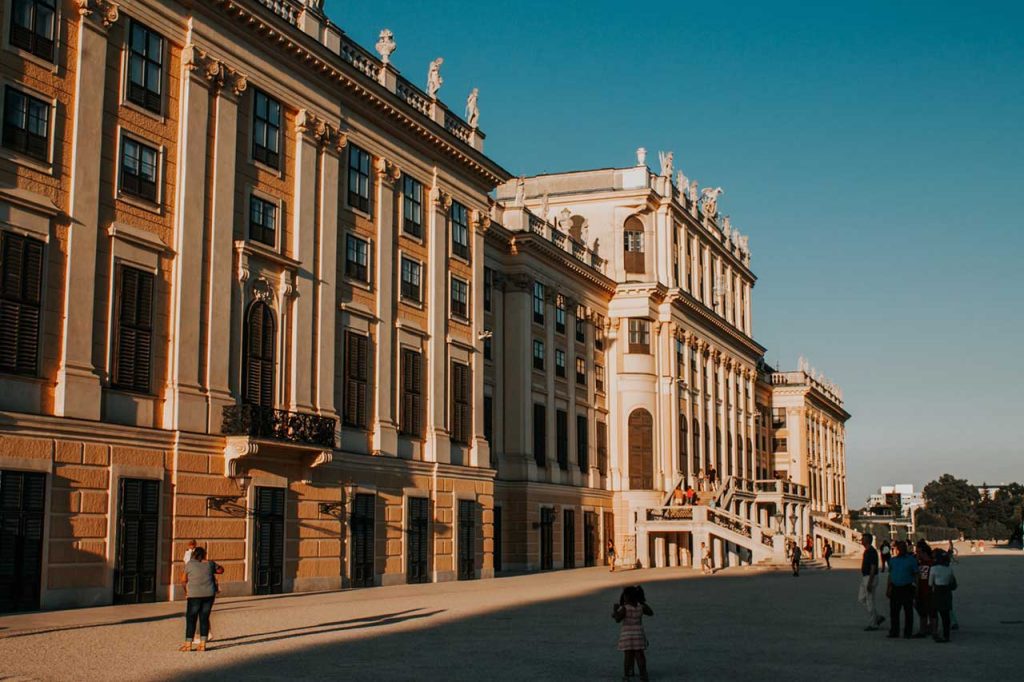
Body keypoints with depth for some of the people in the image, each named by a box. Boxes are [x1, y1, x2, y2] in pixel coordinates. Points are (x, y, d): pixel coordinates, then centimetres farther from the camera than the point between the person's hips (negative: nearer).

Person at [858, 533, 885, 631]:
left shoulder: (872, 551, -19)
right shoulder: (867, 551, 12)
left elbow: (873, 568, -22)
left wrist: (870, 582, -23)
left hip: (870, 578, -10)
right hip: (865, 578, 10)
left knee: (869, 601, -3)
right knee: (861, 599, 13)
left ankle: (872, 624, 5)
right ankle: (878, 617, 19)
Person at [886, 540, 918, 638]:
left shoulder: (911, 560, -1)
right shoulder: (893, 560, 11)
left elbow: (916, 575, 0)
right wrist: (888, 589, 12)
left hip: (907, 588, -4)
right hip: (895, 588, 4)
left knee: (908, 611, 3)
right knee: (894, 611, 5)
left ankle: (908, 632, 10)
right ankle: (894, 631, 14)